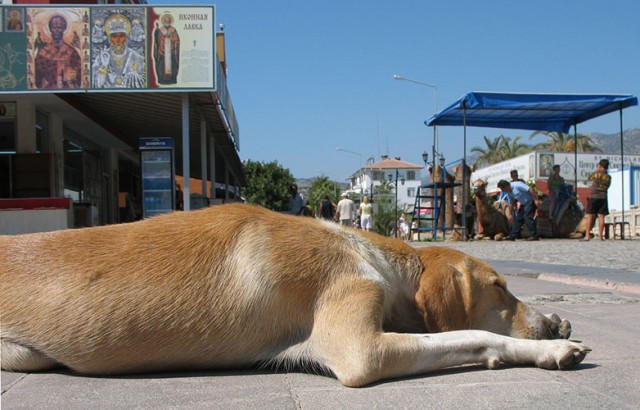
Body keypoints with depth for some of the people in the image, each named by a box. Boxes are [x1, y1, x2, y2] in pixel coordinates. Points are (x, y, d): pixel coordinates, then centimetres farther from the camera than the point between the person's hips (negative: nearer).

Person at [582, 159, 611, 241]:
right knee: (601, 217, 2)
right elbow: (607, 186, 17)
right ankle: (601, 236, -1)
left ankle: (587, 236, -6)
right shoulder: (608, 177, 6)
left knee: (590, 216, -2)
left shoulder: (596, 174, -4)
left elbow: (589, 178, 14)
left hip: (593, 197, -3)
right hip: (603, 197, 3)